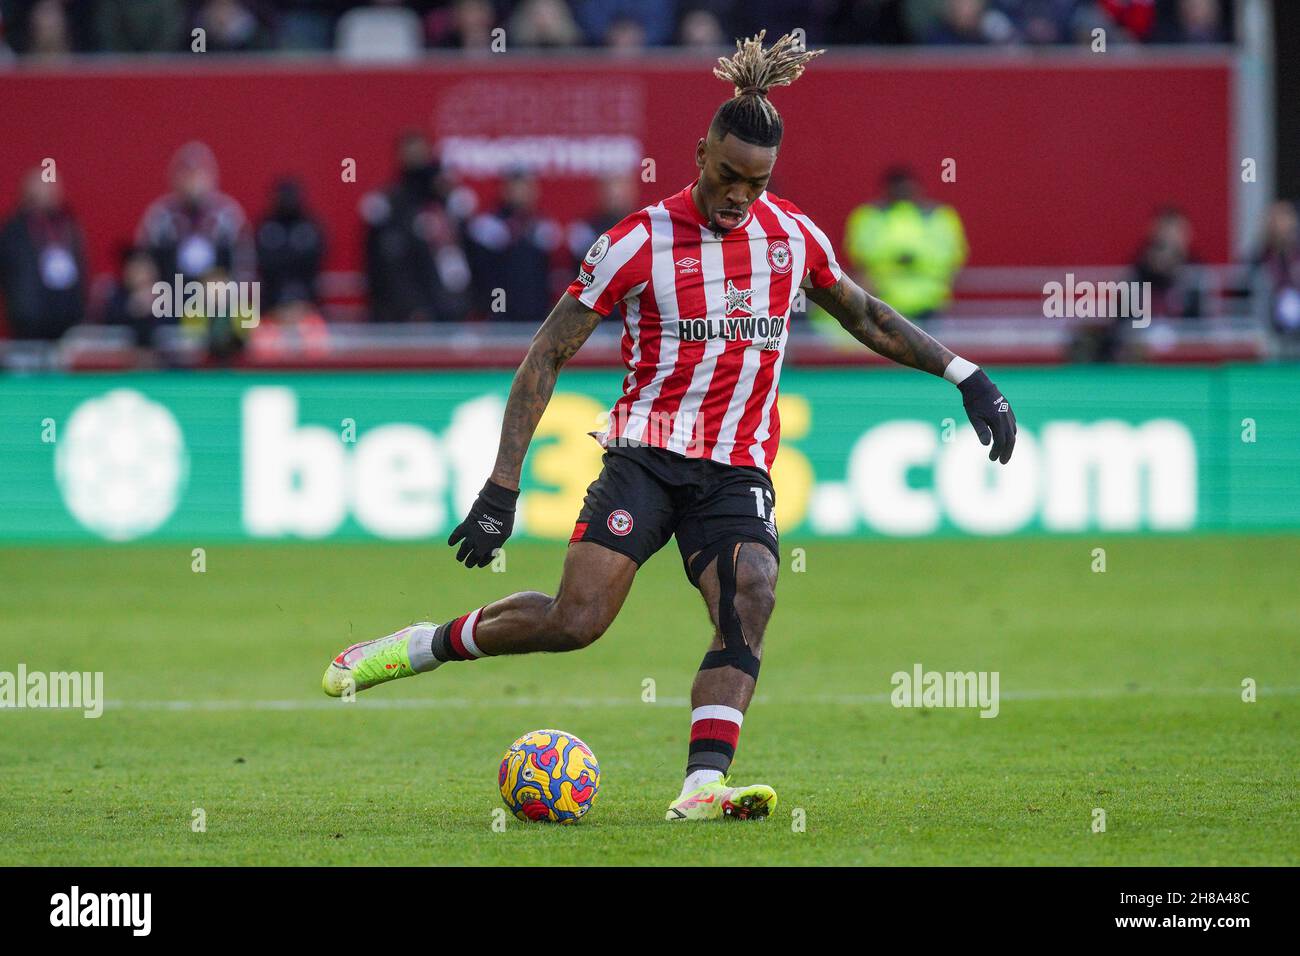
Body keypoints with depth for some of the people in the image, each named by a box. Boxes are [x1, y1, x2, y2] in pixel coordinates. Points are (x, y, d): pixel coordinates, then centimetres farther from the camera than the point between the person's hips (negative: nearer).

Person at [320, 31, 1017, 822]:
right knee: (575, 619, -17)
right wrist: (502, 486, -9)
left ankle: (702, 788, -31)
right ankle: (425, 644, 7)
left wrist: (965, 375, 17)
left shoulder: (794, 236, 6)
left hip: (738, 472, 3)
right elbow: (549, 352, -4)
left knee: (750, 598, -24)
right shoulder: (642, 242, -7)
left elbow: (865, 316, 25)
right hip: (648, 453, -3)